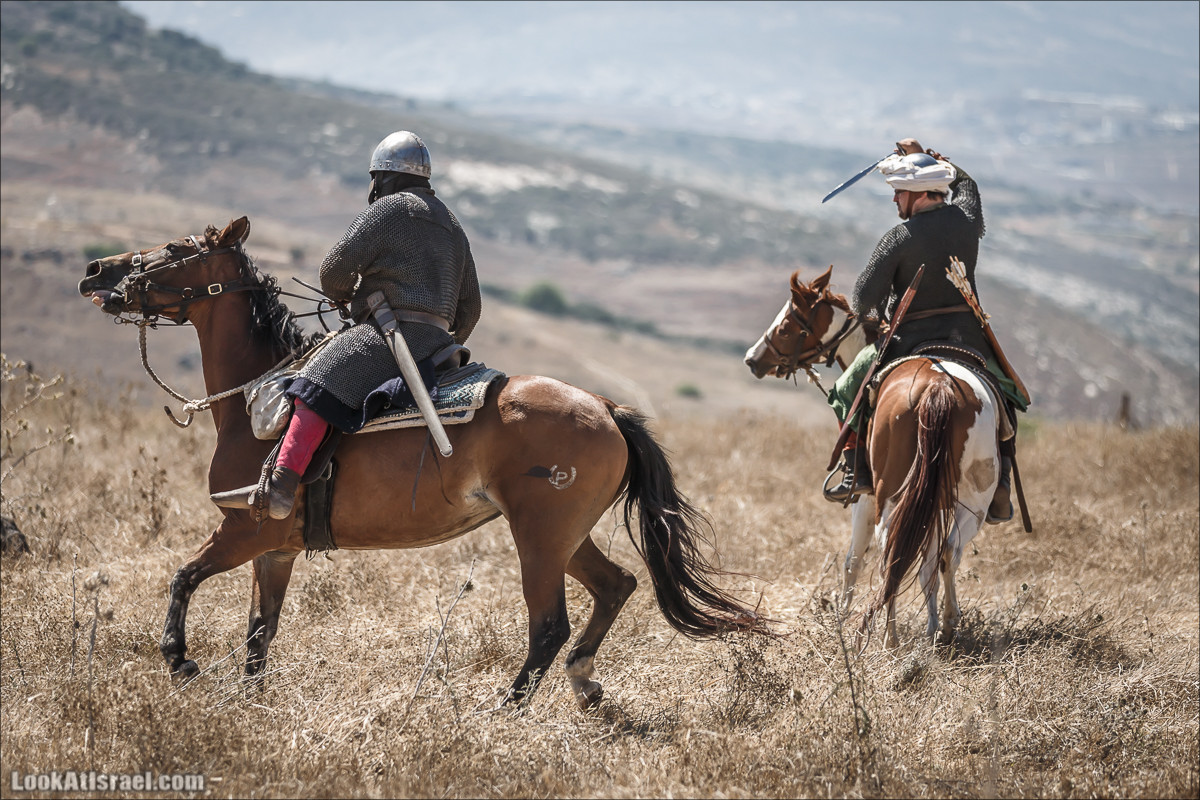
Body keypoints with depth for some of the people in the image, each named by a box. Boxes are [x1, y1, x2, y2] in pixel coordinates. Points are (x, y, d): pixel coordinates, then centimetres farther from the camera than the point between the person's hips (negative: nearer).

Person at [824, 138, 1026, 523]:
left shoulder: (898, 238, -14)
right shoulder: (967, 219, -1)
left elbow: (862, 300, -11)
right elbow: (965, 184, 26)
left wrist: (871, 314, 12)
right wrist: (925, 156, 31)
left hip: (911, 340, -4)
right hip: (969, 339, 4)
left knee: (848, 390, 17)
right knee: (1006, 394, 26)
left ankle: (856, 470, 7)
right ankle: (1000, 478, 11)